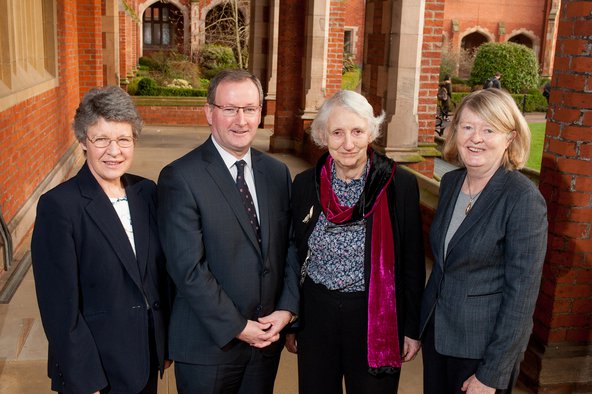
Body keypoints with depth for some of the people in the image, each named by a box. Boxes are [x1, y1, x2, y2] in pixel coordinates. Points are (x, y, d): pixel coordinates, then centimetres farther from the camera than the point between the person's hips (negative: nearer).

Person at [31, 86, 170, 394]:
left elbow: (161, 271, 7)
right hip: (94, 367, -5)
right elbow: (61, 305, -16)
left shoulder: (147, 192, -1)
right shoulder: (59, 206, -18)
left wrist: (166, 341, 10)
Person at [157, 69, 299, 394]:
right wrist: (237, 328, -15)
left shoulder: (277, 172, 5)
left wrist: (287, 308, -5)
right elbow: (188, 268, -17)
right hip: (208, 345, -5)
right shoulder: (179, 178, -13)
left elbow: (290, 248, 7)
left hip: (267, 338, 5)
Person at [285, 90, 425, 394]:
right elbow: (294, 256, 6)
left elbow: (412, 261, -3)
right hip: (315, 315, 2)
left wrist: (412, 328, 0)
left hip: (376, 318, -2)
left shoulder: (400, 184, -10)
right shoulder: (306, 184, -2)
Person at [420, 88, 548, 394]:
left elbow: (521, 294, -18)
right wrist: (421, 325, 14)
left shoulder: (523, 199, -20)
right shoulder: (450, 182, 0)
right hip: (437, 332, 6)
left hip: (486, 345, -6)